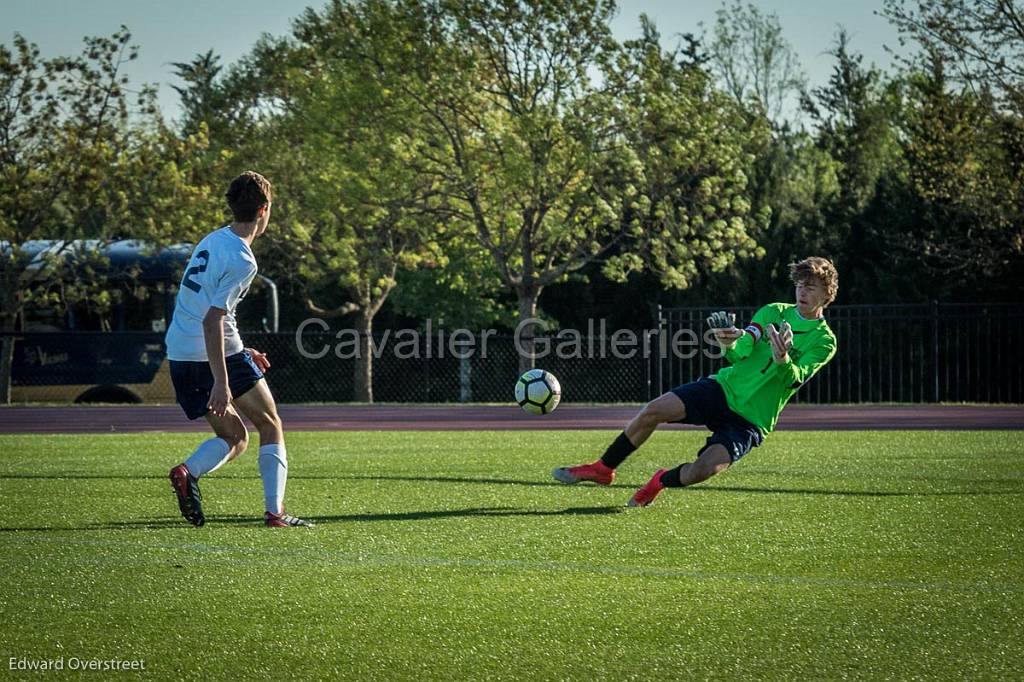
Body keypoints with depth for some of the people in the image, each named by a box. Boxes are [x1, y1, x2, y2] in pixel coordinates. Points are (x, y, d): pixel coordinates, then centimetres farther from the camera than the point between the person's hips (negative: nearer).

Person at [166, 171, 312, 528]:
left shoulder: (212, 240, 13)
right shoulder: (241, 261, -14)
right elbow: (212, 320, -22)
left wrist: (241, 352, 28)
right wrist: (221, 382, -25)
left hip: (180, 355, 8)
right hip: (219, 355, -8)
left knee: (234, 438, 15)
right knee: (271, 427, 9)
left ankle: (187, 472, -14)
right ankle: (275, 512, -1)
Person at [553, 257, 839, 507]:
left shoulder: (824, 341, -2)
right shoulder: (774, 312, 8)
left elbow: (796, 379, -17)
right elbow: (740, 351, -5)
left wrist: (783, 361, -40)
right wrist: (730, 345, -30)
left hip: (751, 420, -3)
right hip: (724, 387, 3)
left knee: (701, 471, -24)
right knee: (654, 410, -19)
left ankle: (662, 481, 11)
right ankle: (603, 469, 0)